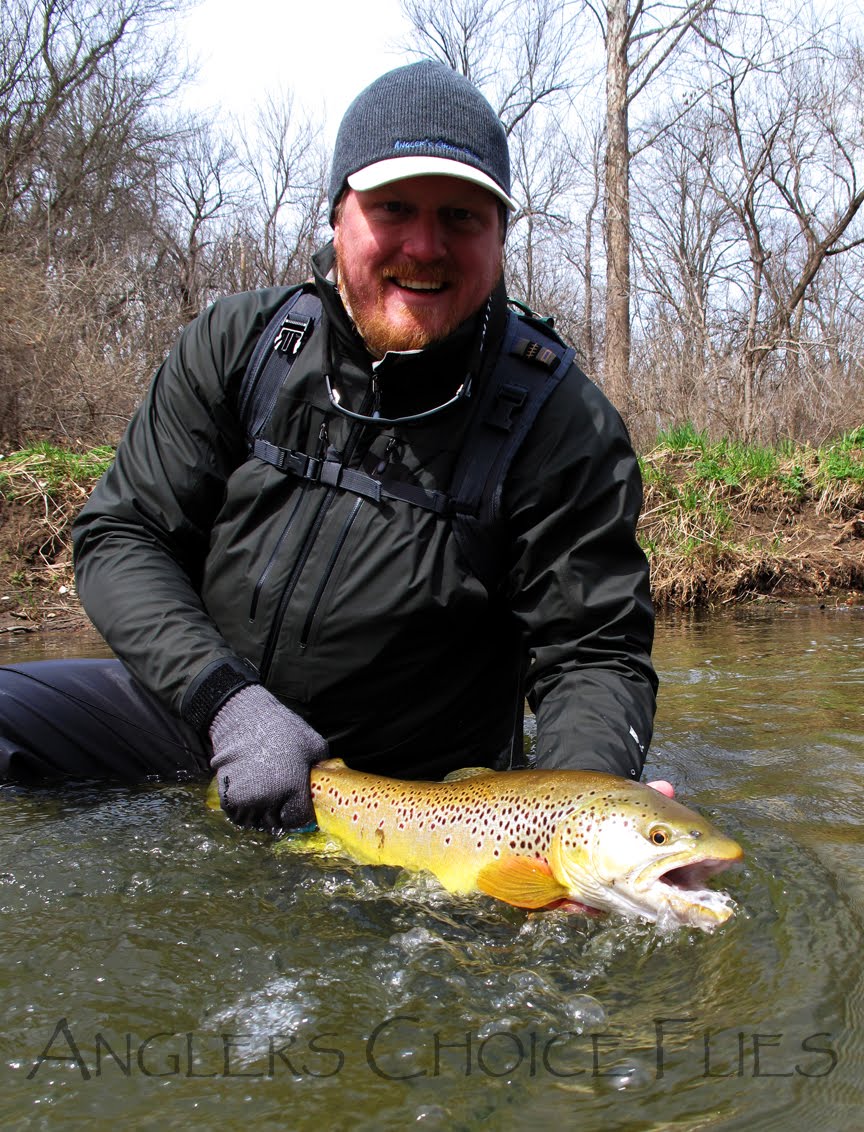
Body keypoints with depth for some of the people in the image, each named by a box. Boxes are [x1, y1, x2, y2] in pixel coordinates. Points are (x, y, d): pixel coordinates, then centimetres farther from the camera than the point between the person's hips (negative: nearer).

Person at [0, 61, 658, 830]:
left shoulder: (563, 424, -14)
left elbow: (595, 655, -13)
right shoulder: (237, 343, -5)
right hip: (195, 708, 1)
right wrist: (225, 700, -20)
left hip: (406, 794, 0)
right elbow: (120, 535, -4)